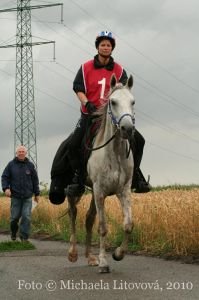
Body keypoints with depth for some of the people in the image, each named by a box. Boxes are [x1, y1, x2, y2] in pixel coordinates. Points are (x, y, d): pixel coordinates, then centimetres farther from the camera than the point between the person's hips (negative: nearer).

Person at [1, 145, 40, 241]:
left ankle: (24, 237, 0)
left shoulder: (30, 165, 5)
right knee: (15, 217, 4)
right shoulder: (11, 164, 2)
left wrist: (37, 194, 11)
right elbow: (5, 177, 4)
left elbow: (35, 180, 11)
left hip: (27, 197, 1)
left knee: (26, 217, -6)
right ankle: (13, 233, 30)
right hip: (15, 196, 0)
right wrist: (6, 188, -13)